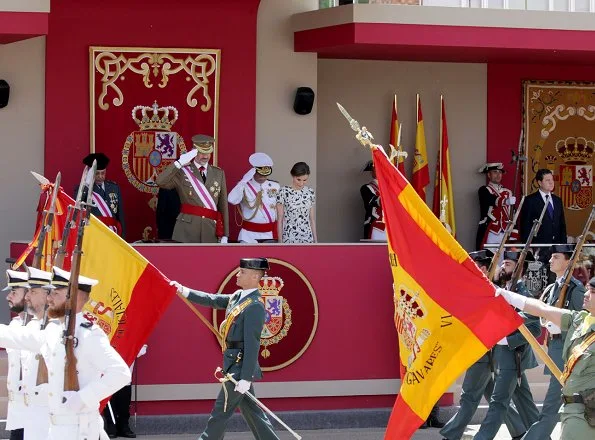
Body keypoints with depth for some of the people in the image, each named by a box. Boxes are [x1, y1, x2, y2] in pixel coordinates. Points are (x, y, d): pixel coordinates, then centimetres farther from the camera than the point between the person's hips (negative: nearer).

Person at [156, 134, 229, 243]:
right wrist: (180, 163, -17)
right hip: (187, 229, -3)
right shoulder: (182, 172, 4)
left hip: (210, 230, 3)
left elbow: (223, 205, 12)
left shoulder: (219, 173, 13)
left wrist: (225, 235, 8)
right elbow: (160, 182, -14)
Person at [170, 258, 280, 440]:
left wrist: (246, 378, -23)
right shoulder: (238, 297, 8)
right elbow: (212, 300, 15)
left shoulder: (255, 306, -19)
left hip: (239, 365, -9)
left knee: (221, 410, 2)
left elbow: (252, 344, -22)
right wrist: (184, 291, 6)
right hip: (235, 364, 9)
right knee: (251, 411, 13)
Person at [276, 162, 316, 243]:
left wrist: (315, 240, 9)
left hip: (307, 239, 4)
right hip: (289, 239, -4)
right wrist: (280, 241, -6)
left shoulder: (310, 193, 4)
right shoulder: (284, 192, -8)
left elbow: (312, 218, 10)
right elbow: (280, 219, -5)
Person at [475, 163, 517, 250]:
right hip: (490, 234, -4)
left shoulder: (507, 192, 16)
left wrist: (514, 235, 4)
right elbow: (494, 201, -21)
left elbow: (511, 215, 14)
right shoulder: (484, 191, 1)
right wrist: (507, 201, -40)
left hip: (506, 234, 4)